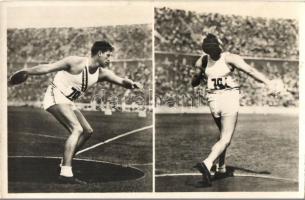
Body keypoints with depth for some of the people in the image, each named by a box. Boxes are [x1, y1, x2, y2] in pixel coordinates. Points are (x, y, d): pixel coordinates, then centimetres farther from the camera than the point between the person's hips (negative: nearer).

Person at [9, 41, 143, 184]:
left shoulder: (102, 73, 4)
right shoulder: (77, 62, -16)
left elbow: (120, 81, -1)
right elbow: (48, 68, -14)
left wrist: (131, 83, -24)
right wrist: (26, 71, -13)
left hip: (68, 102, 9)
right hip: (55, 96, -9)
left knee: (88, 131, 11)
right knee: (77, 129, -25)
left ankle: (65, 163, 23)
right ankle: (65, 173, -32)